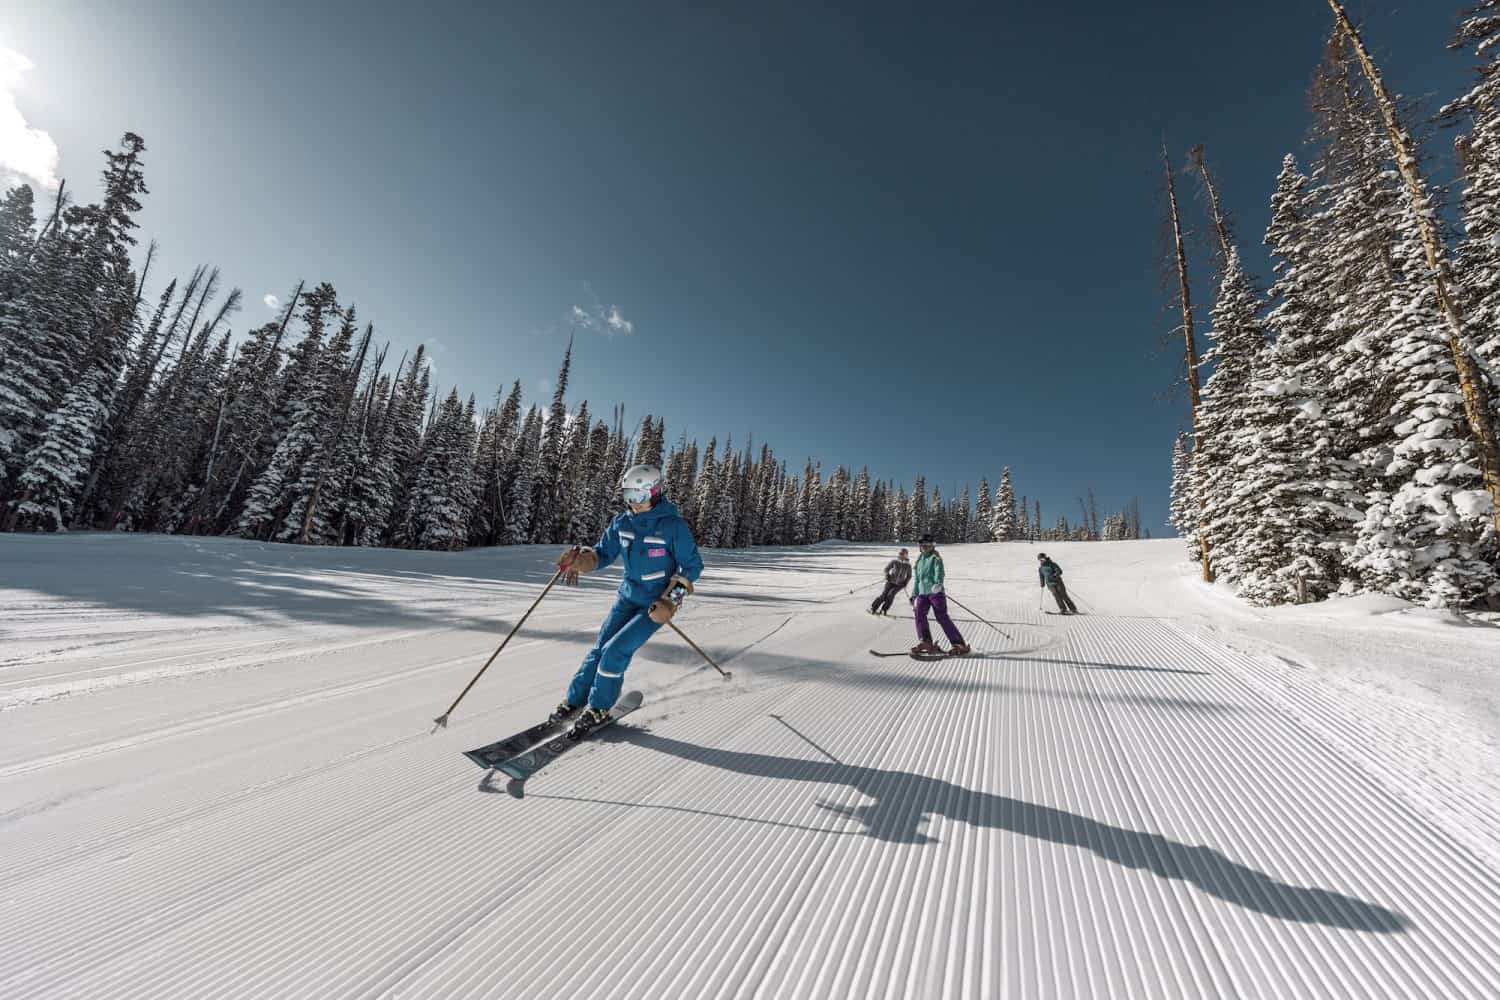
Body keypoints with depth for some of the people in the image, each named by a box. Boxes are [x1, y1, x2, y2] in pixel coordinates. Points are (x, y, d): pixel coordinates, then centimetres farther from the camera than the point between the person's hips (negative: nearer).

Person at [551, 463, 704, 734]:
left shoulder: (674, 526, -19)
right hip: (628, 596, 5)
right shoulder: (622, 522, -4)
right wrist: (580, 560, -16)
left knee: (616, 650, -11)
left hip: (656, 604, -5)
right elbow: (603, 554, 6)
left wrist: (670, 601, -18)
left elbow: (692, 567, -12)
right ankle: (574, 700, 24)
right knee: (600, 647, 4)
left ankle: (599, 708, 11)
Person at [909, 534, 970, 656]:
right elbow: (916, 579, 29)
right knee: (919, 615, -14)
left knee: (942, 617, -9)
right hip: (922, 593, 6)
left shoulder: (935, 558, 2)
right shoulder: (919, 560, 22)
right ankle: (926, 642, -10)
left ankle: (960, 644, -1)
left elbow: (939, 572, -15)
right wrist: (914, 594, 29)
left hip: (935, 592, -6)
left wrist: (938, 583, -35)